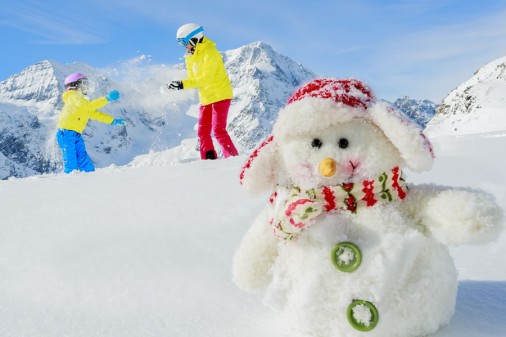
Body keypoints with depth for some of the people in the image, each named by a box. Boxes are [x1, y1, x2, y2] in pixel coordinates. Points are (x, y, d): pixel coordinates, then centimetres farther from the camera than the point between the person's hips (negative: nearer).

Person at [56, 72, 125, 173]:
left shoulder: (81, 100, 24)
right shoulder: (73, 96, -4)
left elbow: (94, 113, 29)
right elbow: (89, 105, -21)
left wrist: (112, 120, 24)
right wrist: (107, 99, -22)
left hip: (77, 135, 9)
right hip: (66, 134, -9)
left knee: (86, 164, 0)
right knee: (71, 165, -12)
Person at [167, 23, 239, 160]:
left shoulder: (210, 52, -15)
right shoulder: (191, 57, 11)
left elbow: (206, 78, -24)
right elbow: (193, 78, 10)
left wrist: (183, 84, -27)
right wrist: (178, 84, -10)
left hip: (220, 96, -8)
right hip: (206, 98, 9)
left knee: (218, 130, -16)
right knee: (202, 132, 5)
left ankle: (233, 158, -12)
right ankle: (209, 159, 11)